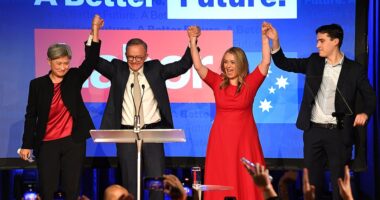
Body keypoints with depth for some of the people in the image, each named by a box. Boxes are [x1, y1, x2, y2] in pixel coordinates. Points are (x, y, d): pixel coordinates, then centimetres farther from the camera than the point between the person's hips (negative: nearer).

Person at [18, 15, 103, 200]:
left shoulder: (74, 78, 4)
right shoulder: (37, 84, 1)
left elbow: (91, 60, -9)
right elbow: (31, 116, 3)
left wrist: (95, 31, -20)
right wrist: (27, 145, 0)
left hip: (73, 141, 1)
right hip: (47, 144, -1)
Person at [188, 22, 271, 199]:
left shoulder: (250, 82, 1)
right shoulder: (218, 82, 5)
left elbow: (266, 62, -7)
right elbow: (198, 66, -3)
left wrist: (264, 37, -13)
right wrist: (193, 42, -11)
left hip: (244, 139, -1)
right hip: (221, 138, 1)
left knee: (246, 181, -2)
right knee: (221, 183, 0)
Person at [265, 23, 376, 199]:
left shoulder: (354, 69, -3)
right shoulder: (314, 62, 6)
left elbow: (370, 97, 3)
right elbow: (283, 63, 8)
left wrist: (365, 113, -17)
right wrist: (274, 40, -6)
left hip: (339, 132, -3)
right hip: (313, 130, 3)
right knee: (312, 179, 9)